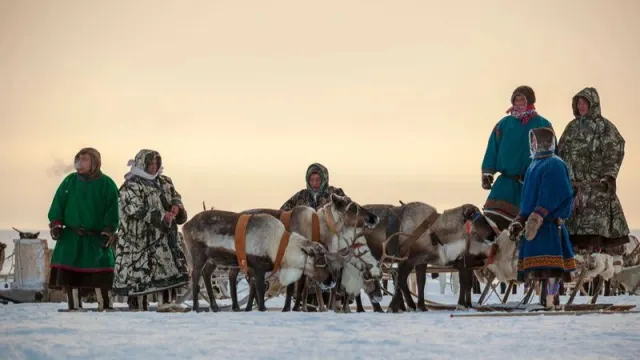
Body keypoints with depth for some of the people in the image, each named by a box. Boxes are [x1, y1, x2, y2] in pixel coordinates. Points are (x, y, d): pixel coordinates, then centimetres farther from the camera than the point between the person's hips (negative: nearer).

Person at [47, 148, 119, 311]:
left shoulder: (107, 184, 0)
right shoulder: (70, 181, 8)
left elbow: (112, 211, -2)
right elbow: (58, 204, 8)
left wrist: (108, 232, -10)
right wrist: (56, 224, -3)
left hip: (96, 238, -3)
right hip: (71, 237, 3)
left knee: (100, 273, -9)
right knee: (70, 273, -1)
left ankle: (105, 306, -2)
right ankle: (74, 306, 5)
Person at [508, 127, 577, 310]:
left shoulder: (554, 165, -9)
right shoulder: (534, 165, 20)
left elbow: (550, 197, -19)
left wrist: (537, 217, -25)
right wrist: (520, 221, 18)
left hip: (548, 223, -9)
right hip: (533, 224, 9)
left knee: (550, 267, -12)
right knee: (544, 268, 9)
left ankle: (551, 301, -15)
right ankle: (550, 300, 11)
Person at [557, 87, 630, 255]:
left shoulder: (605, 126, 2)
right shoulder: (572, 127, 20)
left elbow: (614, 152, -6)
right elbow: (561, 151, 21)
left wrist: (609, 175, -16)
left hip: (595, 184, -6)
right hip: (572, 183, 6)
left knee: (596, 222, -12)